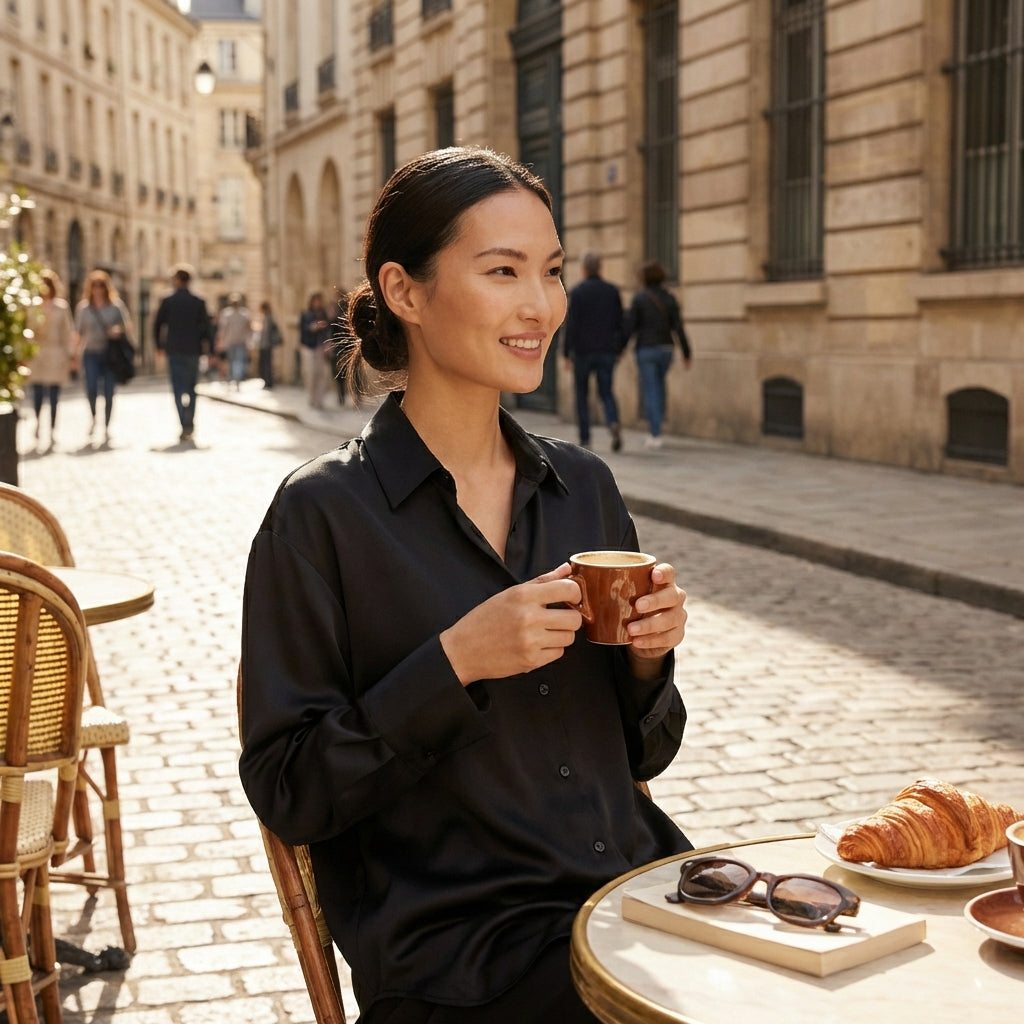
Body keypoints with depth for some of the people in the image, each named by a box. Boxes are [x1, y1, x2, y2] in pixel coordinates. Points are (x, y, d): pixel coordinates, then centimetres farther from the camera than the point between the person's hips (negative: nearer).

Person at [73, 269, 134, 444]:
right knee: (91, 388, -16)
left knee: (109, 392, 1)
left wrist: (119, 330, -12)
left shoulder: (116, 306, 2)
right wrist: (76, 353, 5)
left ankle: (106, 427, 15)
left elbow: (128, 325, 9)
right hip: (91, 353, 0)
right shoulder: (83, 307, 6)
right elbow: (78, 332, 10)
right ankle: (93, 418, 12)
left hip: (111, 353, 0)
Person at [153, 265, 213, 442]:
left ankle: (185, 426, -15)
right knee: (191, 388, 13)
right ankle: (189, 425, 15)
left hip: (174, 350, -1)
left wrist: (159, 345, 17)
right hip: (193, 350, 1)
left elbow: (157, 325, 2)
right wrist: (208, 349, 1)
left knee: (178, 388, -1)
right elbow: (206, 327, -3)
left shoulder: (167, 301, -3)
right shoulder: (198, 302, -1)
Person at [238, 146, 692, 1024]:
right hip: (456, 942, -6)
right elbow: (287, 793, -8)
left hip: (634, 880, 6)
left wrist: (647, 657, -5)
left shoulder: (584, 487, 9)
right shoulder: (323, 514, -8)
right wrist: (454, 663, -19)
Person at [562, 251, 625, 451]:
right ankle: (614, 423, -19)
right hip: (607, 351, 3)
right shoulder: (612, 291, 4)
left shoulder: (577, 292, -8)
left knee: (582, 394, 10)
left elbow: (571, 324, -12)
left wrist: (566, 352, -7)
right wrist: (619, 349, 14)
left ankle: (584, 437, 11)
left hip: (583, 351, -3)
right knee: (606, 391, 8)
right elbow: (620, 322, 5)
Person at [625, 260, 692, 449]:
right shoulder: (669, 298, 4)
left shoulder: (639, 298, -7)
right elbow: (678, 327, -1)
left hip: (646, 350, -4)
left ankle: (656, 436, -6)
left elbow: (631, 327, -8)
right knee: (659, 386, 20)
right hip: (666, 349, 4)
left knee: (650, 391, -2)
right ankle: (655, 430, 21)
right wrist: (686, 354, 2)